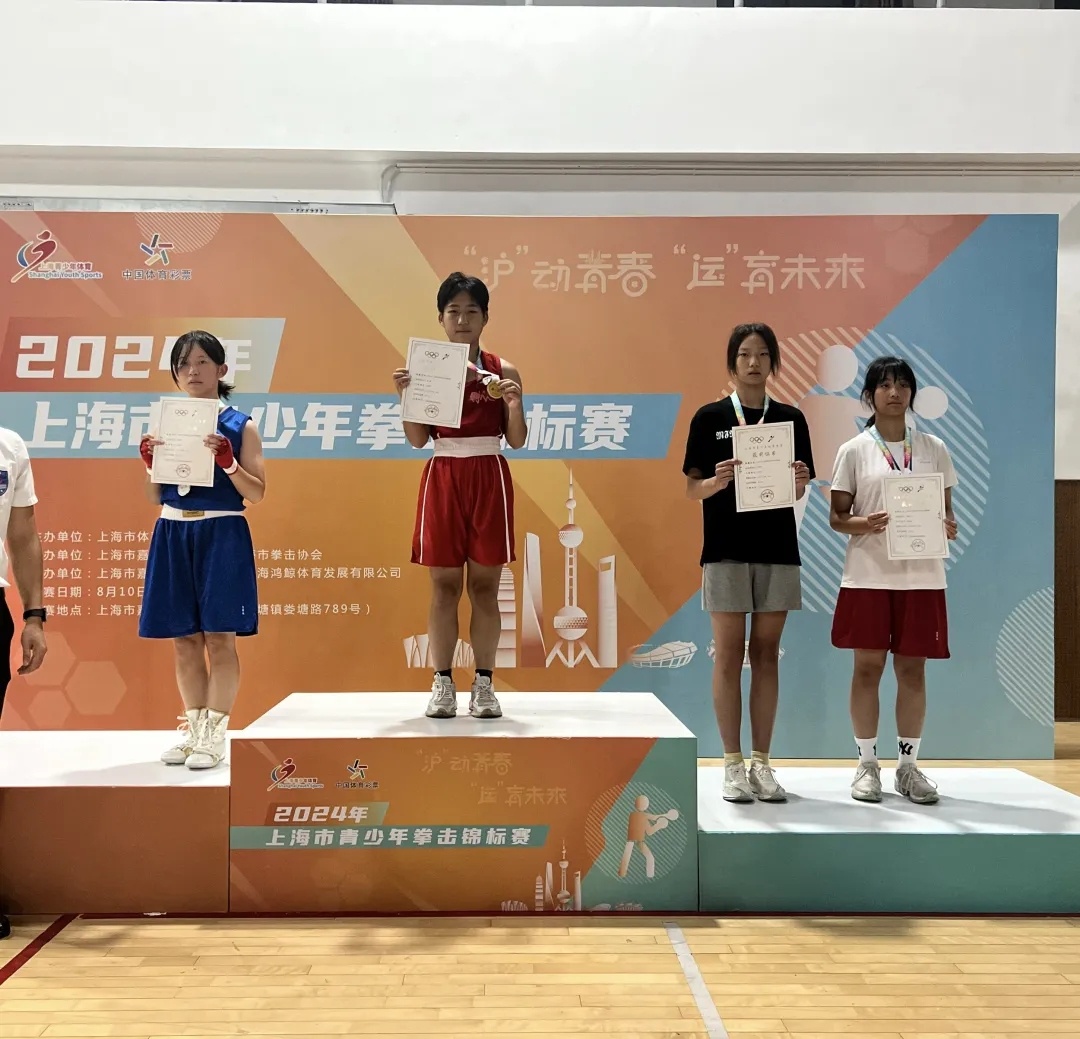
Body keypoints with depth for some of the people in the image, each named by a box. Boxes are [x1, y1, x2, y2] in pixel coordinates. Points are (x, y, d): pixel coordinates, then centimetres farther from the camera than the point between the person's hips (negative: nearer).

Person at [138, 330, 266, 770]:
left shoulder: (239, 426, -1)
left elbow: (256, 494, -5)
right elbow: (155, 496, 12)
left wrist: (227, 460, -19)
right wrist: (150, 461, -5)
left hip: (221, 536, -4)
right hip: (173, 535, 4)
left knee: (219, 638, -3)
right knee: (185, 639, 9)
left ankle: (215, 736, 5)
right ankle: (193, 729, 20)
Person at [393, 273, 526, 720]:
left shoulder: (502, 371, 3)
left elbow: (517, 440, 0)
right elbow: (417, 439, -1)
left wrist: (514, 403, -16)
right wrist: (406, 395, -13)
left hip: (489, 478, 0)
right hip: (443, 477, 0)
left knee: (484, 585, 3)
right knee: (444, 585, 3)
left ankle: (484, 683, 11)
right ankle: (442, 683, 11)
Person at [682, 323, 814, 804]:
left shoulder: (790, 418, 8)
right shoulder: (710, 417, 1)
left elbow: (799, 492, 9)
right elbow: (692, 489, -1)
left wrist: (799, 483, -13)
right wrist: (717, 481, -21)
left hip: (777, 548, 3)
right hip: (726, 549, -2)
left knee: (766, 655, 7)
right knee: (729, 656, 0)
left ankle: (761, 762, 15)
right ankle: (732, 763, 9)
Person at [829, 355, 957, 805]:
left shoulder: (934, 448, 8)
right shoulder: (854, 451, 1)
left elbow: (947, 510, 11)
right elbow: (836, 517, 2)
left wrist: (948, 527, -11)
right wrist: (866, 524, -18)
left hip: (920, 576, 2)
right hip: (869, 575, -2)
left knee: (913, 669, 6)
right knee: (868, 667, 3)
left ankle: (908, 765, 18)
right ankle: (867, 764, 15)